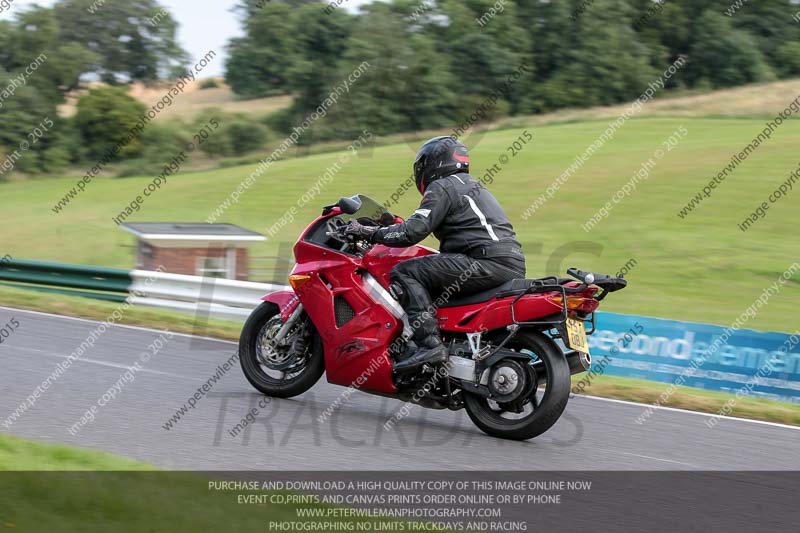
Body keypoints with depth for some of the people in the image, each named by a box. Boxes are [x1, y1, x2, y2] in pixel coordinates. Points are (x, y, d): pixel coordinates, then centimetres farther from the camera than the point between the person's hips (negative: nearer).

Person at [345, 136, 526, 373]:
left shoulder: (442, 187, 0)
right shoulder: (471, 185, 29)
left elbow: (412, 232, -10)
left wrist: (368, 232, 0)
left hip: (488, 263, -10)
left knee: (404, 274, -10)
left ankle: (428, 344, -25)